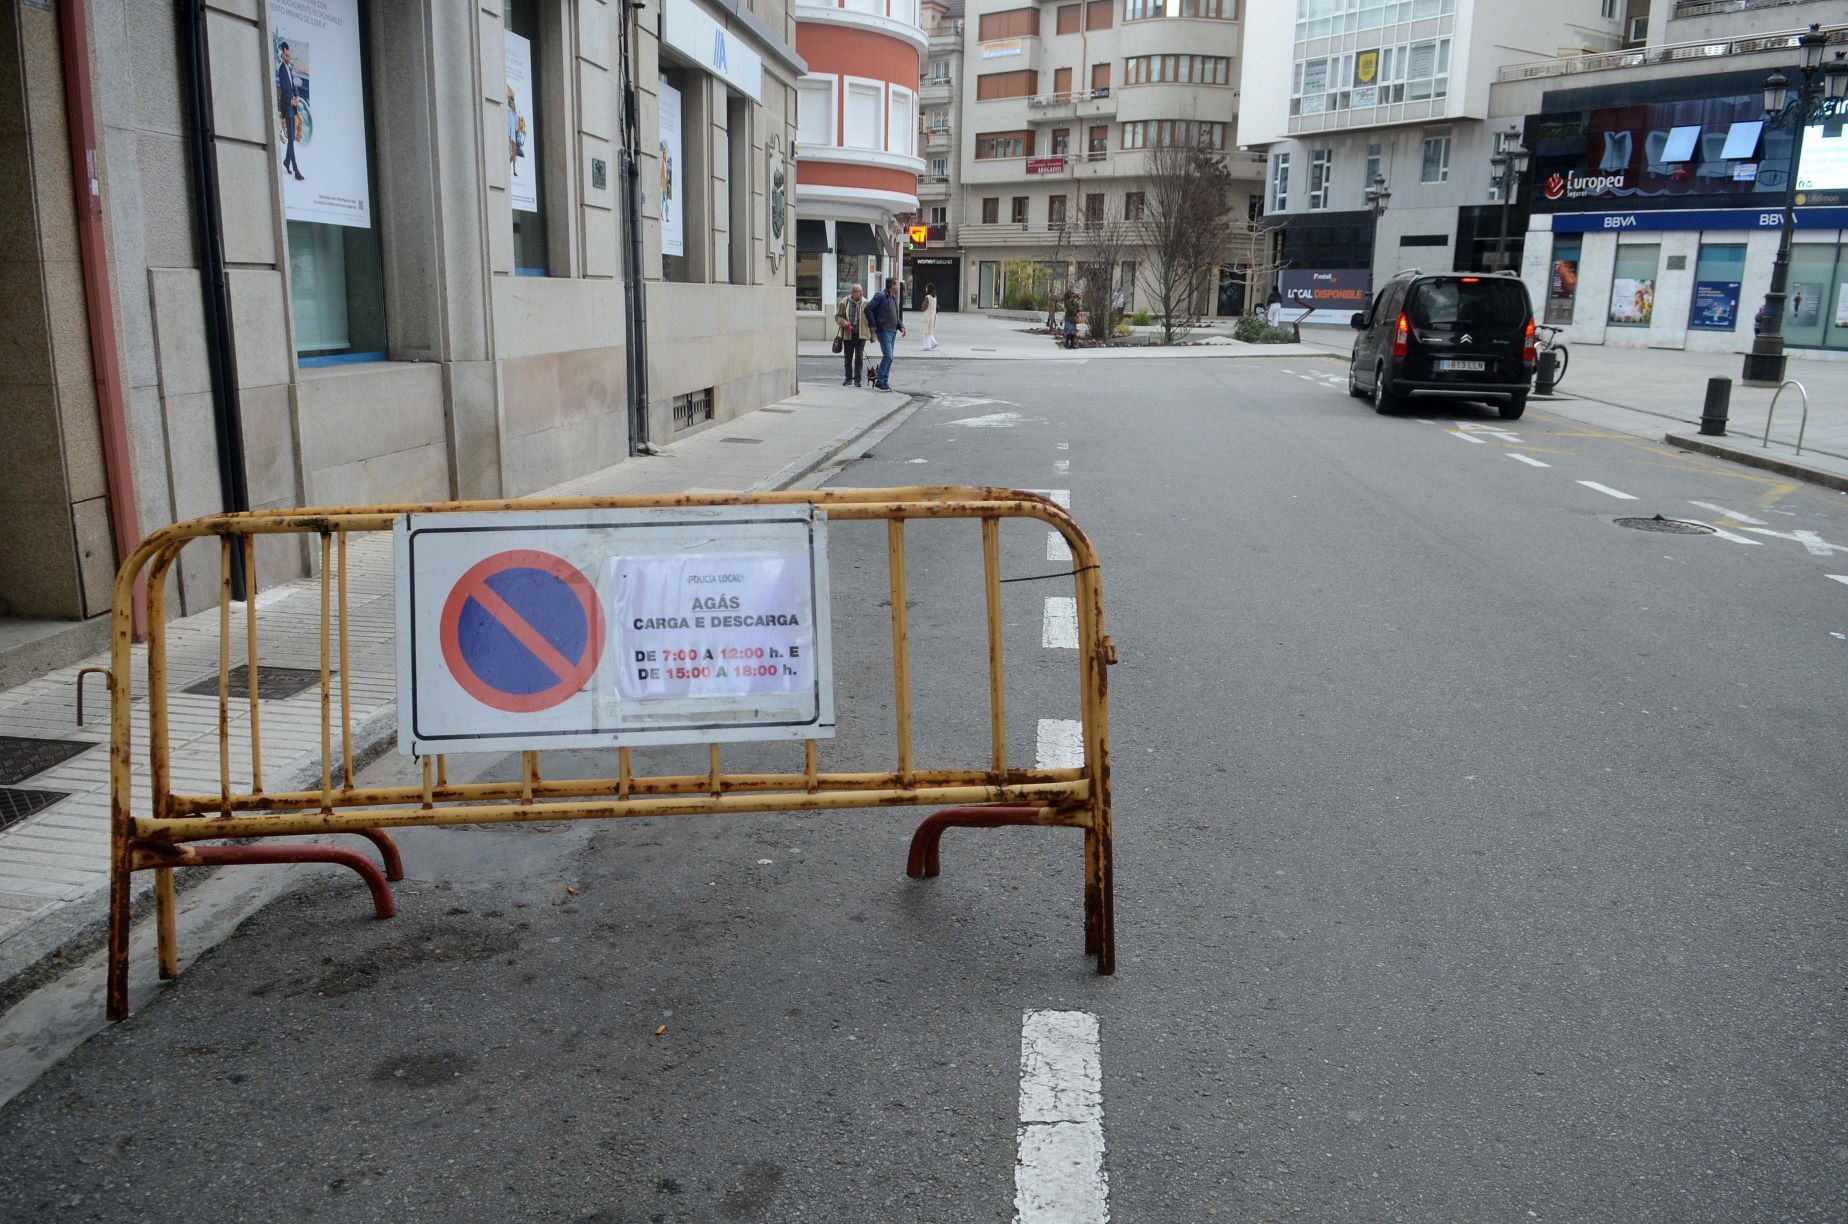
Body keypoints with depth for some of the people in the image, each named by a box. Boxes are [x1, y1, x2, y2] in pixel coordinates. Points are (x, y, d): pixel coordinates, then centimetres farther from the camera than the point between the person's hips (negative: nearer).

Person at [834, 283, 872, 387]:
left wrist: (872, 335, 2)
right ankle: (848, 378, 21)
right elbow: (837, 316, 9)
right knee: (848, 358, 9)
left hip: (861, 335, -1)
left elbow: (871, 319, 4)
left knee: (859, 358, -3)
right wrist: (843, 322, -13)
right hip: (848, 335, 1)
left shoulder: (866, 303, 1)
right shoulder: (844, 302, 0)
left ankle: (857, 379, 5)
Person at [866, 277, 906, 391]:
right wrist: (873, 325, -15)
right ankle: (879, 383, -10)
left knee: (888, 357, 10)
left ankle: (884, 382, 16)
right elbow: (868, 309, -15)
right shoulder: (880, 296, -11)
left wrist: (901, 326, 9)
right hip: (884, 331, -9)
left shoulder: (894, 298, 17)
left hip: (893, 331, 9)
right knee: (888, 356, -14)